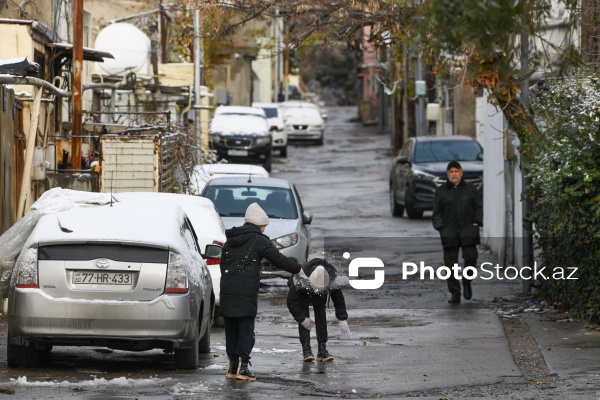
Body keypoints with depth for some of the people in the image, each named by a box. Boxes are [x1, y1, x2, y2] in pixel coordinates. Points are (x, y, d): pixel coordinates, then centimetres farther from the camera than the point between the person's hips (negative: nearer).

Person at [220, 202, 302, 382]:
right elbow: (279, 259, -5)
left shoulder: (230, 240, 17)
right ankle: (242, 367, -9)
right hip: (245, 292, -6)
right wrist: (298, 269, 7)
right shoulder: (259, 241, -4)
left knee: (231, 330, 11)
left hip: (227, 291, 6)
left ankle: (233, 366, 12)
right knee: (246, 330, -3)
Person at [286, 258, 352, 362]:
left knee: (321, 319, -12)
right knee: (303, 322, -17)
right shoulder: (299, 280, -43)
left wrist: (343, 322, -23)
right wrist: (302, 319, -31)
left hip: (319, 299, 2)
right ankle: (306, 350, -17)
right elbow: (291, 302, -34)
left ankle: (322, 351, -10)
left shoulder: (331, 282, -35)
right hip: (302, 295, -2)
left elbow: (339, 300, -22)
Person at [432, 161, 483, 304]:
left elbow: (479, 207, 14)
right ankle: (454, 293, 5)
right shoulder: (441, 191, 9)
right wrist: (441, 227, -3)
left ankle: (467, 282, 14)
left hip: (468, 230, 0)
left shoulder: (470, 189, 11)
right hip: (449, 232, 0)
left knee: (471, 257, -14)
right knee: (450, 262, -3)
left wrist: (476, 222, 0)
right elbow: (436, 212, 10)